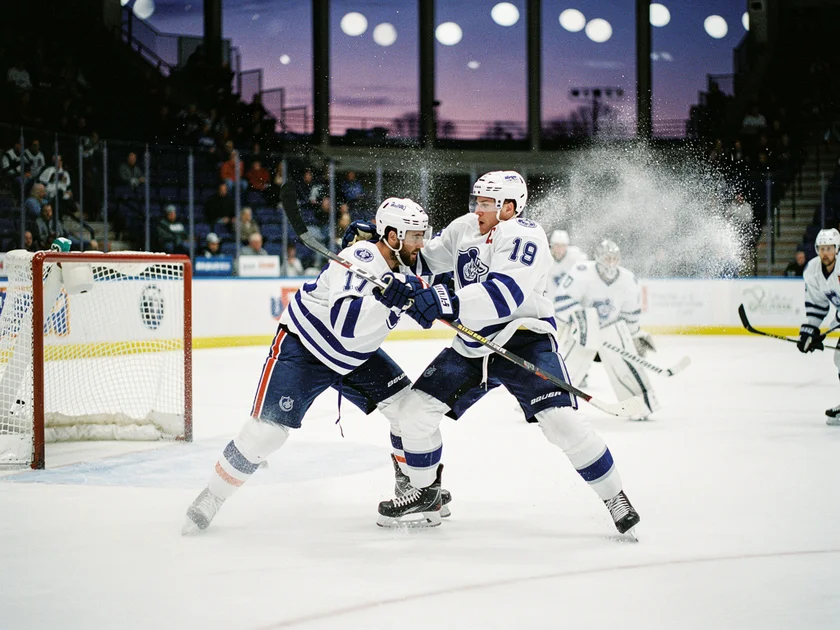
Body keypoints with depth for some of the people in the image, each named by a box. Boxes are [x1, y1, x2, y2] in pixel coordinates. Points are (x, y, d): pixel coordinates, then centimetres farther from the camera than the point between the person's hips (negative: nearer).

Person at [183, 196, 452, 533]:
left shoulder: (403, 264, -5)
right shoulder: (361, 259, -30)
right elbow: (345, 321, -44)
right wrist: (387, 297, -52)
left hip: (354, 354, 8)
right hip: (302, 347, -8)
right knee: (268, 429, -14)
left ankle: (414, 482, 18)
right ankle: (211, 497, 1)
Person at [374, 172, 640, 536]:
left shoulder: (523, 236, -19)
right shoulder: (465, 228, 5)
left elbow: (504, 295, -33)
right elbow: (425, 259, 19)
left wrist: (447, 303, -41)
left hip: (523, 339, -7)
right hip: (472, 347, 7)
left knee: (559, 420, -21)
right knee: (414, 409, 0)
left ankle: (614, 498, -5)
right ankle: (426, 494, 19)